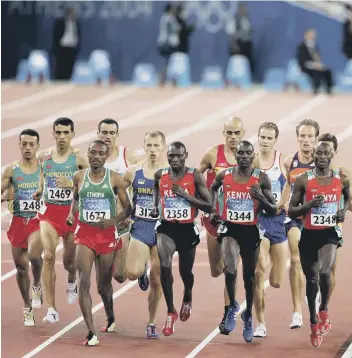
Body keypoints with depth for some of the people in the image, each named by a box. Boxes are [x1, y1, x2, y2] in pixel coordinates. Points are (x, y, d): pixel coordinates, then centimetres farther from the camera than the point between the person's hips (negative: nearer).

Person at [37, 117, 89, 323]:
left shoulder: (79, 158, -7)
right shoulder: (44, 157, 3)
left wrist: (72, 185, -24)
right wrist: (39, 193, 1)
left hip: (72, 211, -1)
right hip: (49, 212, 1)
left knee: (69, 260, 12)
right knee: (48, 256, -17)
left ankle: (72, 283, 52)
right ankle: (52, 309, -15)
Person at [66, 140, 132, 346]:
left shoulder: (115, 179, -4)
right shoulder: (79, 177, 2)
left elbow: (128, 209, -1)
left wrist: (114, 220, -18)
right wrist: (72, 213, 4)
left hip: (107, 234, -1)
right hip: (85, 233, 1)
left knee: (104, 285, 13)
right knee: (84, 283, -15)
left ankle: (111, 317, 45)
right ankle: (91, 333, -18)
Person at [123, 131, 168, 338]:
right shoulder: (134, 172, 1)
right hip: (140, 227, 1)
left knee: (157, 280, 2)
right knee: (133, 273, -18)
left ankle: (152, 323, 17)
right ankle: (143, 272, 20)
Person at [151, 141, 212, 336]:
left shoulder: (195, 176, -10)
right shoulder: (160, 175, -2)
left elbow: (209, 206, -10)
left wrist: (186, 196, -20)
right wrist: (155, 206, 8)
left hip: (187, 229, 0)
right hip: (166, 228, 0)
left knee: (185, 271, 15)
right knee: (165, 266, -23)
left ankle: (187, 298, 51)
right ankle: (171, 312, -11)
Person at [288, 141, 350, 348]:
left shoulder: (342, 180, 0)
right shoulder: (303, 181, -4)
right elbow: (291, 211, 0)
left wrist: (344, 211, 3)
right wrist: (309, 205, -18)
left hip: (330, 233, -1)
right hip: (309, 234, 1)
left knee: (324, 272, -23)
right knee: (311, 280, 5)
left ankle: (324, 310, 3)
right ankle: (314, 322, 23)